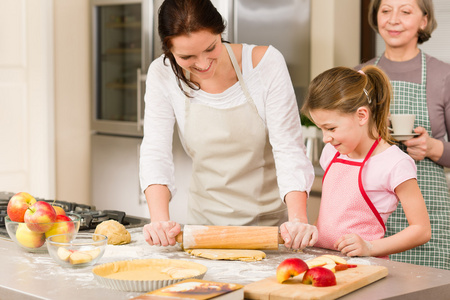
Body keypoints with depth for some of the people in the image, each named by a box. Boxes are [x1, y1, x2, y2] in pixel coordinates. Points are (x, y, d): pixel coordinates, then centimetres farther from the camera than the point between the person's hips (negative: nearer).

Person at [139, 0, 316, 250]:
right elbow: (155, 152, -13)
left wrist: (298, 220, -29)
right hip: (206, 219, 2)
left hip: (270, 219, -2)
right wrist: (160, 219, -30)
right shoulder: (163, 74, -9)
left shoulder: (266, 62, -14)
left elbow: (288, 147, -15)